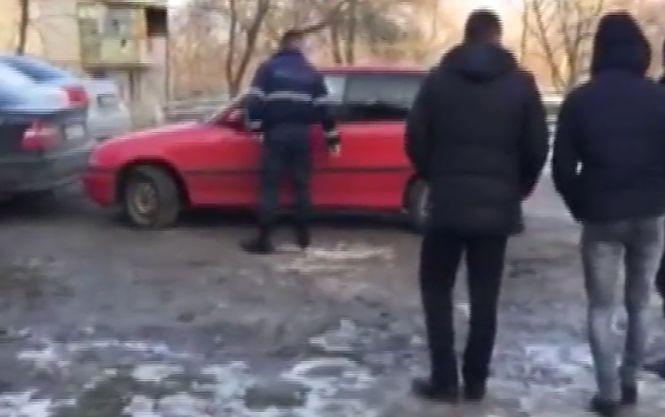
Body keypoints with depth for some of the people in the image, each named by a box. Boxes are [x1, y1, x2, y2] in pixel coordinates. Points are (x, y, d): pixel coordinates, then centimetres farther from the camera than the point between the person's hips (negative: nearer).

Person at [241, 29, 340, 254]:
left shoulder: (268, 68, 3)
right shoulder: (311, 73, 12)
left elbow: (255, 100, -6)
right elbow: (323, 107, 10)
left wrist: (256, 126, 0)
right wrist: (332, 138, 14)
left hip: (276, 132, -3)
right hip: (301, 133, 3)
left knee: (270, 186, -3)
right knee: (301, 185, 12)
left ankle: (264, 239, -6)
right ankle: (303, 236, 15)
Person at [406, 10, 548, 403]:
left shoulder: (439, 78, 2)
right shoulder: (521, 83, 1)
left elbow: (415, 139, -1)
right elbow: (537, 147, 0)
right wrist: (518, 189, 16)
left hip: (448, 201, -1)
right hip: (497, 204, 1)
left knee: (437, 288, 11)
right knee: (485, 296, 10)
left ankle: (444, 380, 8)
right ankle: (475, 381, 15)